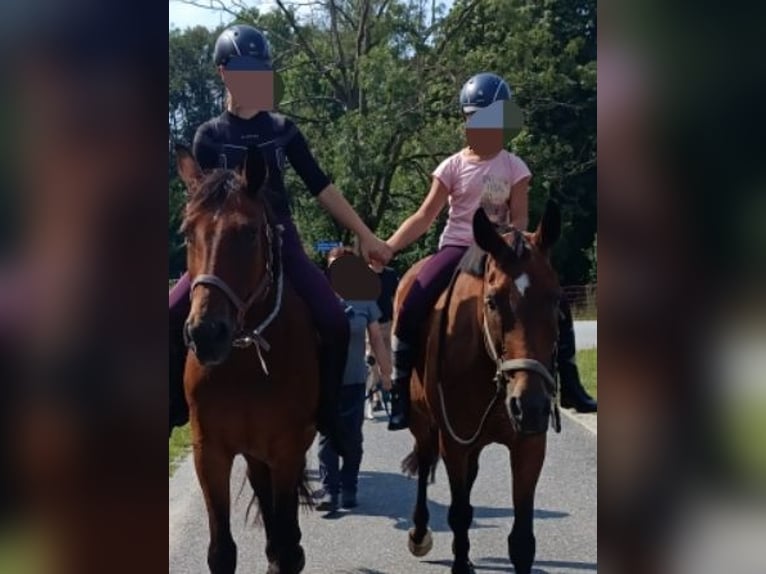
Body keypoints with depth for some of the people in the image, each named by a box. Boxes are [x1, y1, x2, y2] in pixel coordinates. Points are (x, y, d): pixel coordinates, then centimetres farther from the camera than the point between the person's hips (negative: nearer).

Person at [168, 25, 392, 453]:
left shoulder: (283, 130, 7)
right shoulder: (210, 136, 4)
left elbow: (322, 188, 8)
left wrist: (367, 237, 5)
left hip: (281, 242, 0)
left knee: (335, 322, -21)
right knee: (174, 315, -22)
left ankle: (328, 414, -3)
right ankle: (178, 404, -1)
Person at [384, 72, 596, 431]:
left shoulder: (514, 167, 1)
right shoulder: (453, 167, 1)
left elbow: (519, 219, -2)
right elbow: (424, 218, -1)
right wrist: (385, 248, -12)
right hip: (457, 248, -1)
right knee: (412, 307, -25)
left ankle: (565, 381, 4)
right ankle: (401, 391, -13)